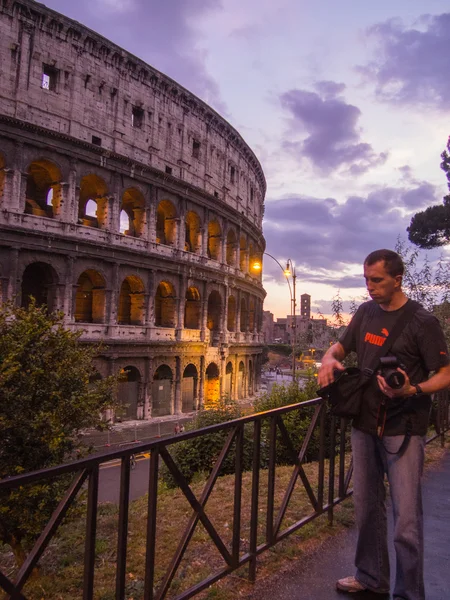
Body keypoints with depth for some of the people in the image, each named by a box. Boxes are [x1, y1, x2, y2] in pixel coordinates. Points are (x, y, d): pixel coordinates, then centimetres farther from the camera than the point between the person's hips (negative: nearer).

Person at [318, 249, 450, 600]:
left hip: (403, 431, -6)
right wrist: (329, 359, -6)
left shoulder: (422, 321, -11)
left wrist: (411, 391, -30)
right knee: (367, 508, 17)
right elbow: (341, 346, 16)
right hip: (365, 425, 6)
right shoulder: (366, 312, 6)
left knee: (406, 519, -1)